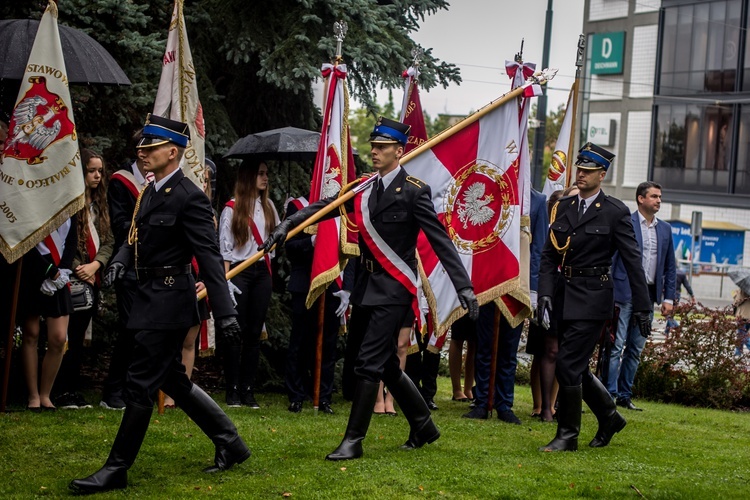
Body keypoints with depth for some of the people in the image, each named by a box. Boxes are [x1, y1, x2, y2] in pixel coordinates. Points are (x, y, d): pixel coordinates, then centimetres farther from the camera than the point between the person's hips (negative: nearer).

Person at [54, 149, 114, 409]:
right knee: (68, 336, -5)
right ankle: (63, 392, -1)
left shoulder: (99, 204, 15)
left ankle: (74, 390, 13)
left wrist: (95, 265, -6)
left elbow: (108, 241, 10)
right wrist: (77, 269, -12)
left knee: (79, 336, 10)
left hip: (92, 279, 7)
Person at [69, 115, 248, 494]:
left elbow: (210, 258, -20)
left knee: (140, 385, -4)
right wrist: (120, 261, -5)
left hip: (168, 302, -10)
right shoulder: (150, 191, 10)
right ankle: (230, 444, 28)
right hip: (150, 298, 10)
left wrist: (225, 313, -23)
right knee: (173, 380, 17)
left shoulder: (189, 198, -16)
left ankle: (117, 469, 4)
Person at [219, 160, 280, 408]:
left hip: (262, 273, 4)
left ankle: (248, 390, 9)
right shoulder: (232, 208, -2)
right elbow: (224, 247, -4)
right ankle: (232, 391, 3)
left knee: (255, 332, 4)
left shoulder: (268, 206, 12)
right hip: (239, 271, -4)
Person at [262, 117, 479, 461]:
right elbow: (323, 207, 3)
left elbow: (440, 241, -12)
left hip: (394, 289, -7)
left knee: (370, 363, -9)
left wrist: (463, 286, -17)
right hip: (368, 286, 7)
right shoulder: (363, 188, 9)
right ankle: (423, 425, 31)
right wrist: (287, 226, -12)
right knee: (386, 363, 15)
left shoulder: (414, 191, -10)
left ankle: (353, 441, -3)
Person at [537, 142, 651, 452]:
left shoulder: (615, 212, -5)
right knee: (576, 367, 12)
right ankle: (609, 417, 33)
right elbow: (549, 255, 7)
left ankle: (568, 435, 3)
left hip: (592, 298, -6)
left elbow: (633, 262, -5)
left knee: (568, 365, -10)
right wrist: (545, 294, -5)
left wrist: (642, 308, -6)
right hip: (563, 297, 6)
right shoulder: (563, 208, 9)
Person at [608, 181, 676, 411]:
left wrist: (668, 297, 9)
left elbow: (670, 266, 17)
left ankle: (624, 395, 15)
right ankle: (609, 394, -7)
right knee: (616, 346, -8)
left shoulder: (665, 228, 13)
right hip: (624, 293, -6)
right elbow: (610, 257, -5)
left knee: (636, 349, 9)